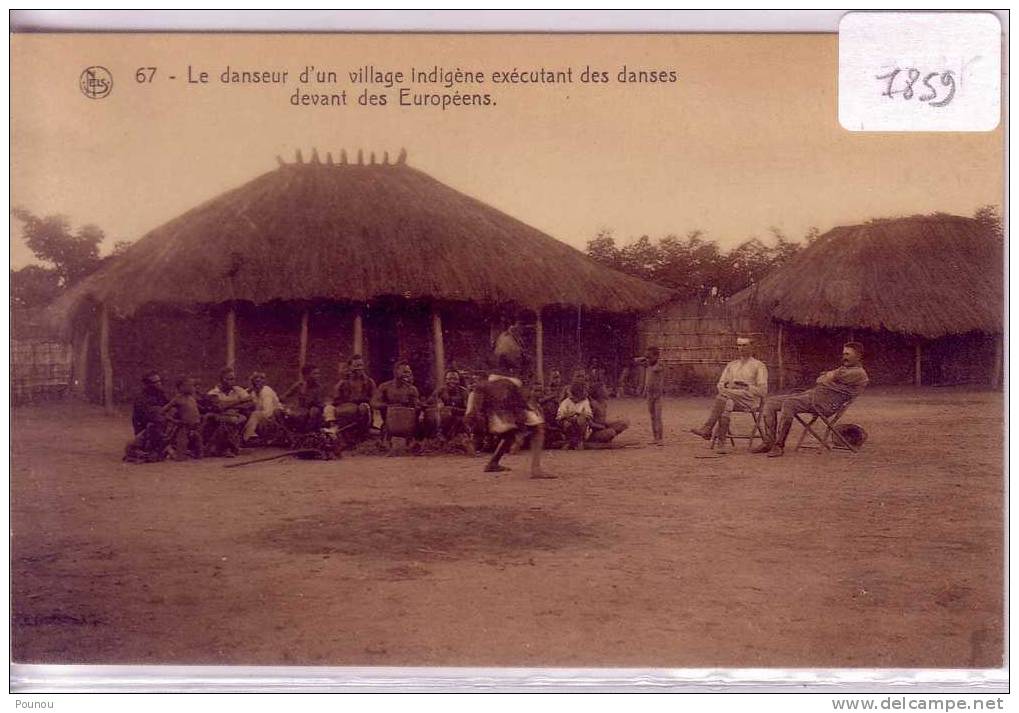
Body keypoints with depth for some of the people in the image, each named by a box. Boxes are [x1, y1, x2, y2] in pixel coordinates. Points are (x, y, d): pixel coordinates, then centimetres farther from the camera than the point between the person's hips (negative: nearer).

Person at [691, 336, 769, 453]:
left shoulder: (759, 366, 11)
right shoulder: (731, 365, 26)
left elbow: (762, 391, 2)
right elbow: (720, 384, 20)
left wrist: (747, 387, -13)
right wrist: (724, 386, -4)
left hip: (750, 399, -4)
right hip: (730, 397, 4)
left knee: (723, 394, -35)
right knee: (726, 404, -37)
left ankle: (707, 429, -42)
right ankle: (722, 443, -47)